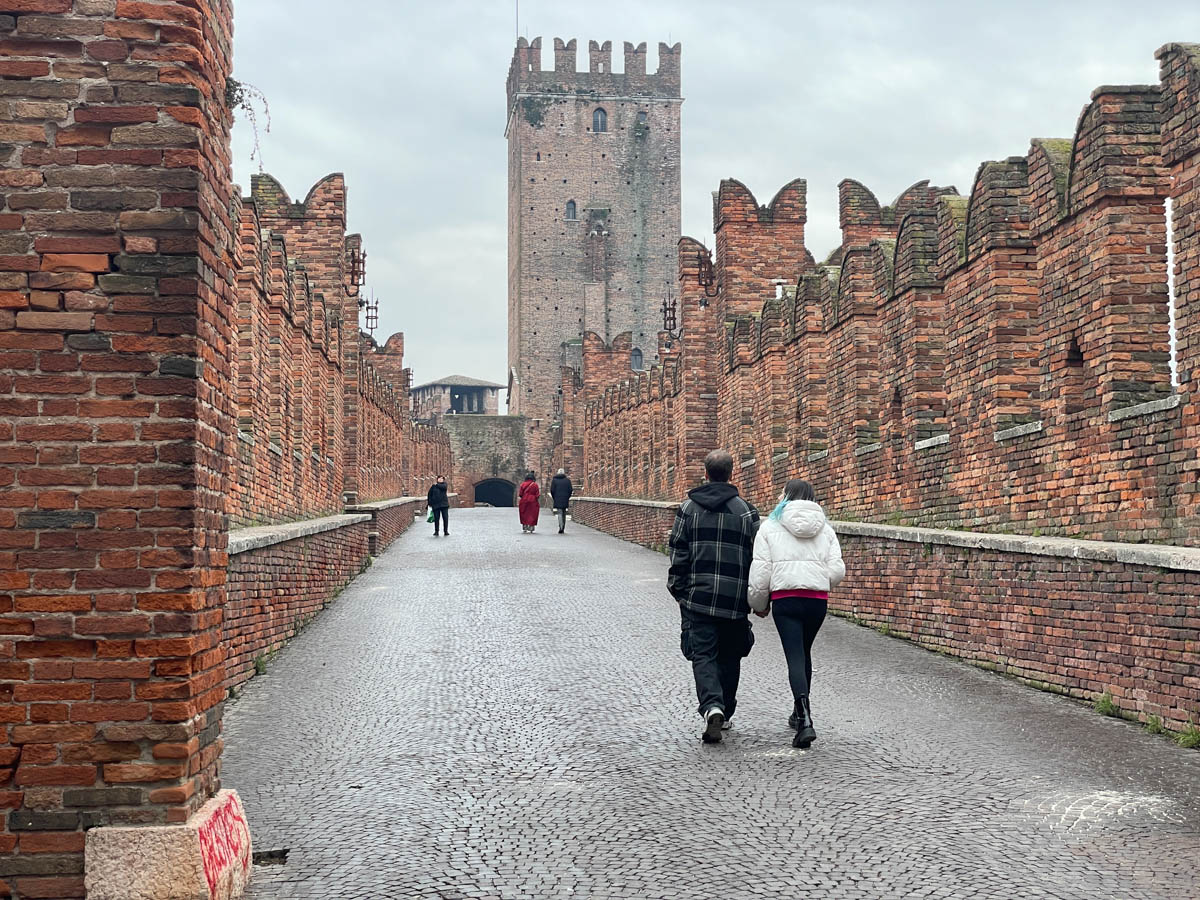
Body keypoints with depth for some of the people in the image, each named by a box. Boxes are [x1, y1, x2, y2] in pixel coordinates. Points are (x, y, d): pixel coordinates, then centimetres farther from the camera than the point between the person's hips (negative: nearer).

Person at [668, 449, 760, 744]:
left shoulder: (688, 508, 2)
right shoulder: (746, 511, 1)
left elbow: (678, 555, 2)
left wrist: (677, 590, 10)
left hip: (697, 598, -1)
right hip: (735, 600, 1)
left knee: (703, 655, -1)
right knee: (729, 657, 15)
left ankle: (712, 706, -23)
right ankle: (725, 712, 22)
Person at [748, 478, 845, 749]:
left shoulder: (770, 527, 1)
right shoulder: (825, 528, 10)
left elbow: (760, 572, -3)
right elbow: (837, 570, 1)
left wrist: (758, 604, 13)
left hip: (785, 598, -4)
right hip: (818, 599, 4)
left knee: (795, 656, -6)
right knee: (804, 653, 22)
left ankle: (805, 720, -21)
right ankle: (800, 713, 33)